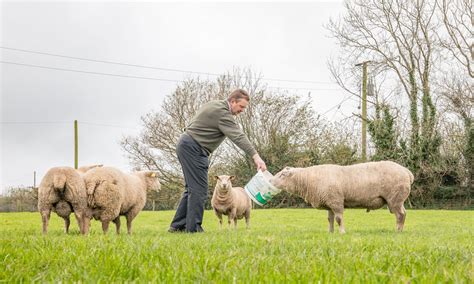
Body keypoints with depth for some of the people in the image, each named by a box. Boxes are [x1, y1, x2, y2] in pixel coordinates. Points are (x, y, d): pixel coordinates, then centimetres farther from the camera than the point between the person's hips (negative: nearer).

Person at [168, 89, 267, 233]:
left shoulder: (214, 104, 15)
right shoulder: (223, 113, -17)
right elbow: (238, 136, -29)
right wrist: (255, 156, -37)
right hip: (193, 149, -11)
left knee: (192, 188, 13)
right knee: (199, 189, -10)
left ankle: (178, 225, 14)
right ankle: (193, 228, -10)